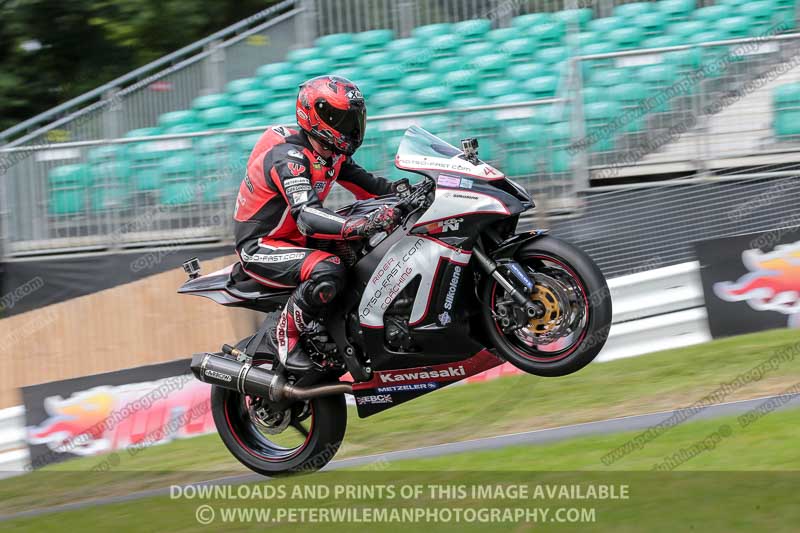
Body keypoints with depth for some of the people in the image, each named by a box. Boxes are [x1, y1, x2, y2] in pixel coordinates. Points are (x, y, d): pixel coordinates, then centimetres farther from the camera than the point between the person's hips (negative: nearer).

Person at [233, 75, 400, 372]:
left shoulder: (332, 155, 3)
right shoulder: (288, 157, -27)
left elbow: (368, 186, 6)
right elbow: (308, 218, -40)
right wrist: (364, 225, -54)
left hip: (295, 239, 10)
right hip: (259, 246, -10)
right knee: (328, 270, -36)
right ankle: (286, 336, -19)